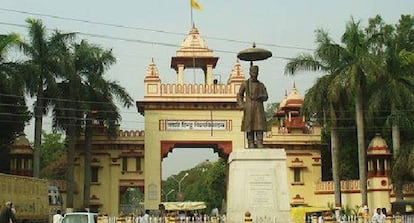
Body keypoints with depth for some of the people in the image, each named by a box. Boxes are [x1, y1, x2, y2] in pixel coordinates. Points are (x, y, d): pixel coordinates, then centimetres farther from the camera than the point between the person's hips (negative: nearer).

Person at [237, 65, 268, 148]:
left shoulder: (261, 85, 12)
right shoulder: (245, 84, 7)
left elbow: (266, 97, 7)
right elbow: (239, 96, 10)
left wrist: (260, 97, -15)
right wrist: (242, 105, -5)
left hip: (259, 109, 1)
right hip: (248, 109, -1)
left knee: (260, 128, -7)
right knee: (249, 128, -3)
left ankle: (260, 145, -8)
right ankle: (251, 144, 0)